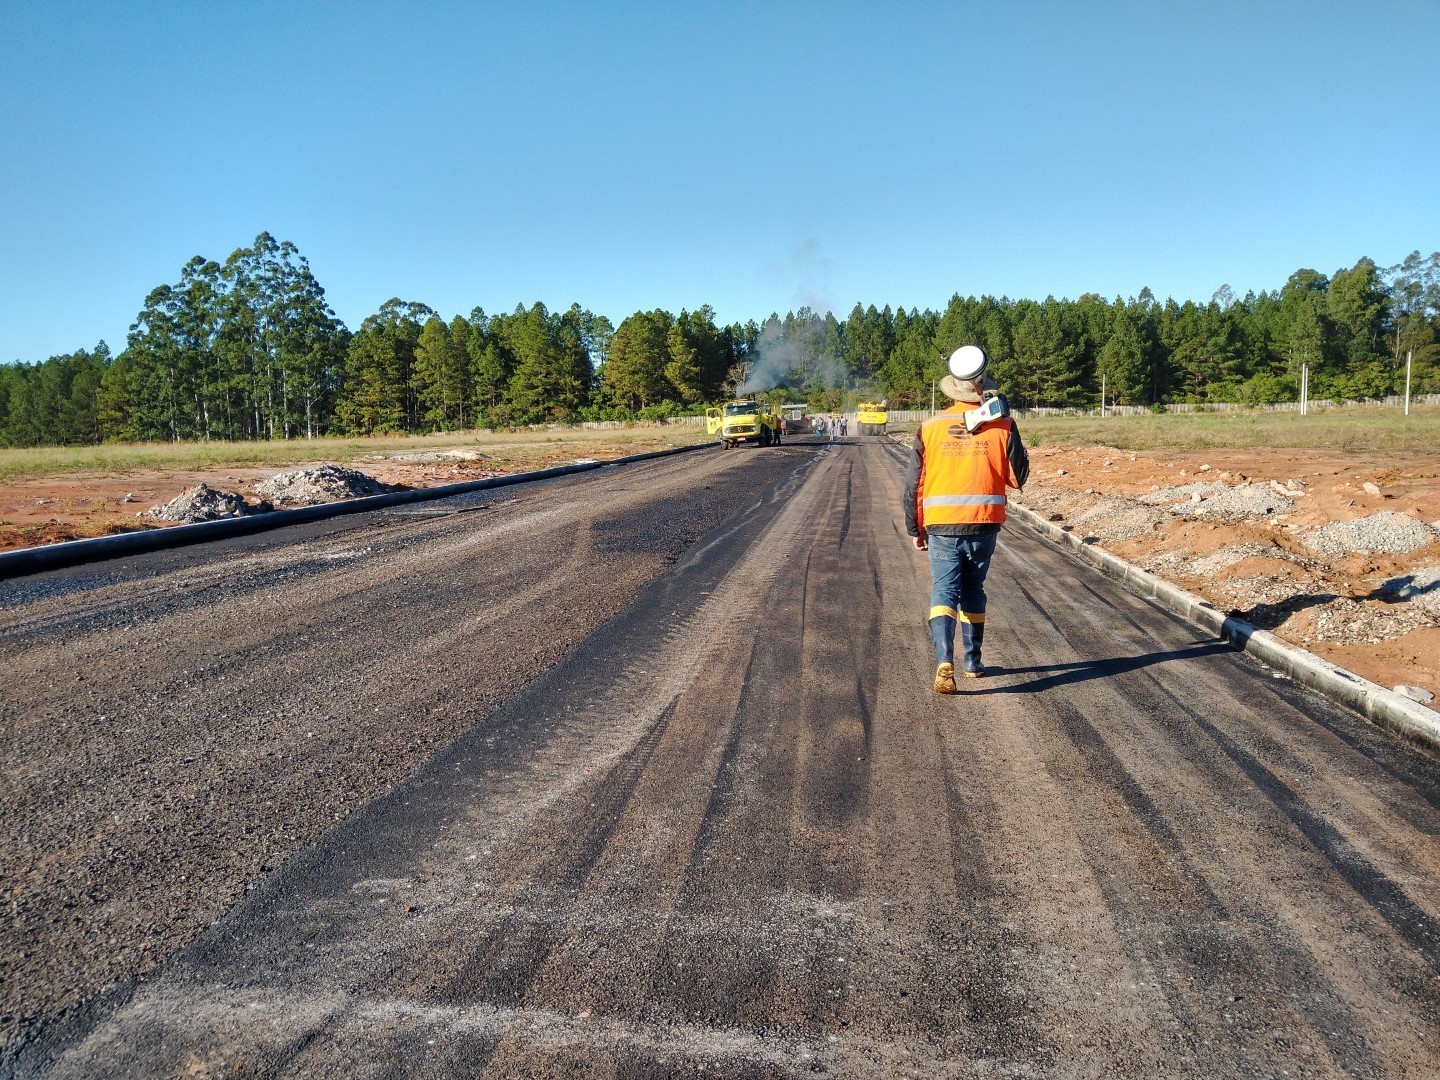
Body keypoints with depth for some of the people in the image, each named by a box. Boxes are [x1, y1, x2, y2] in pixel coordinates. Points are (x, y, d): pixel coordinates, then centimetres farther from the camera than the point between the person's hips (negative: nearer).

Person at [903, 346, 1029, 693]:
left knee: (944, 592, 0)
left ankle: (944, 661, -20)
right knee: (973, 591, 17)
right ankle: (973, 661, 28)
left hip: (940, 526, -1)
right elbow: (1017, 477, 3)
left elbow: (913, 483, 1)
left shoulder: (930, 427, -1)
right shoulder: (1002, 426, -3)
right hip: (984, 524, 1)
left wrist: (914, 529, 11)